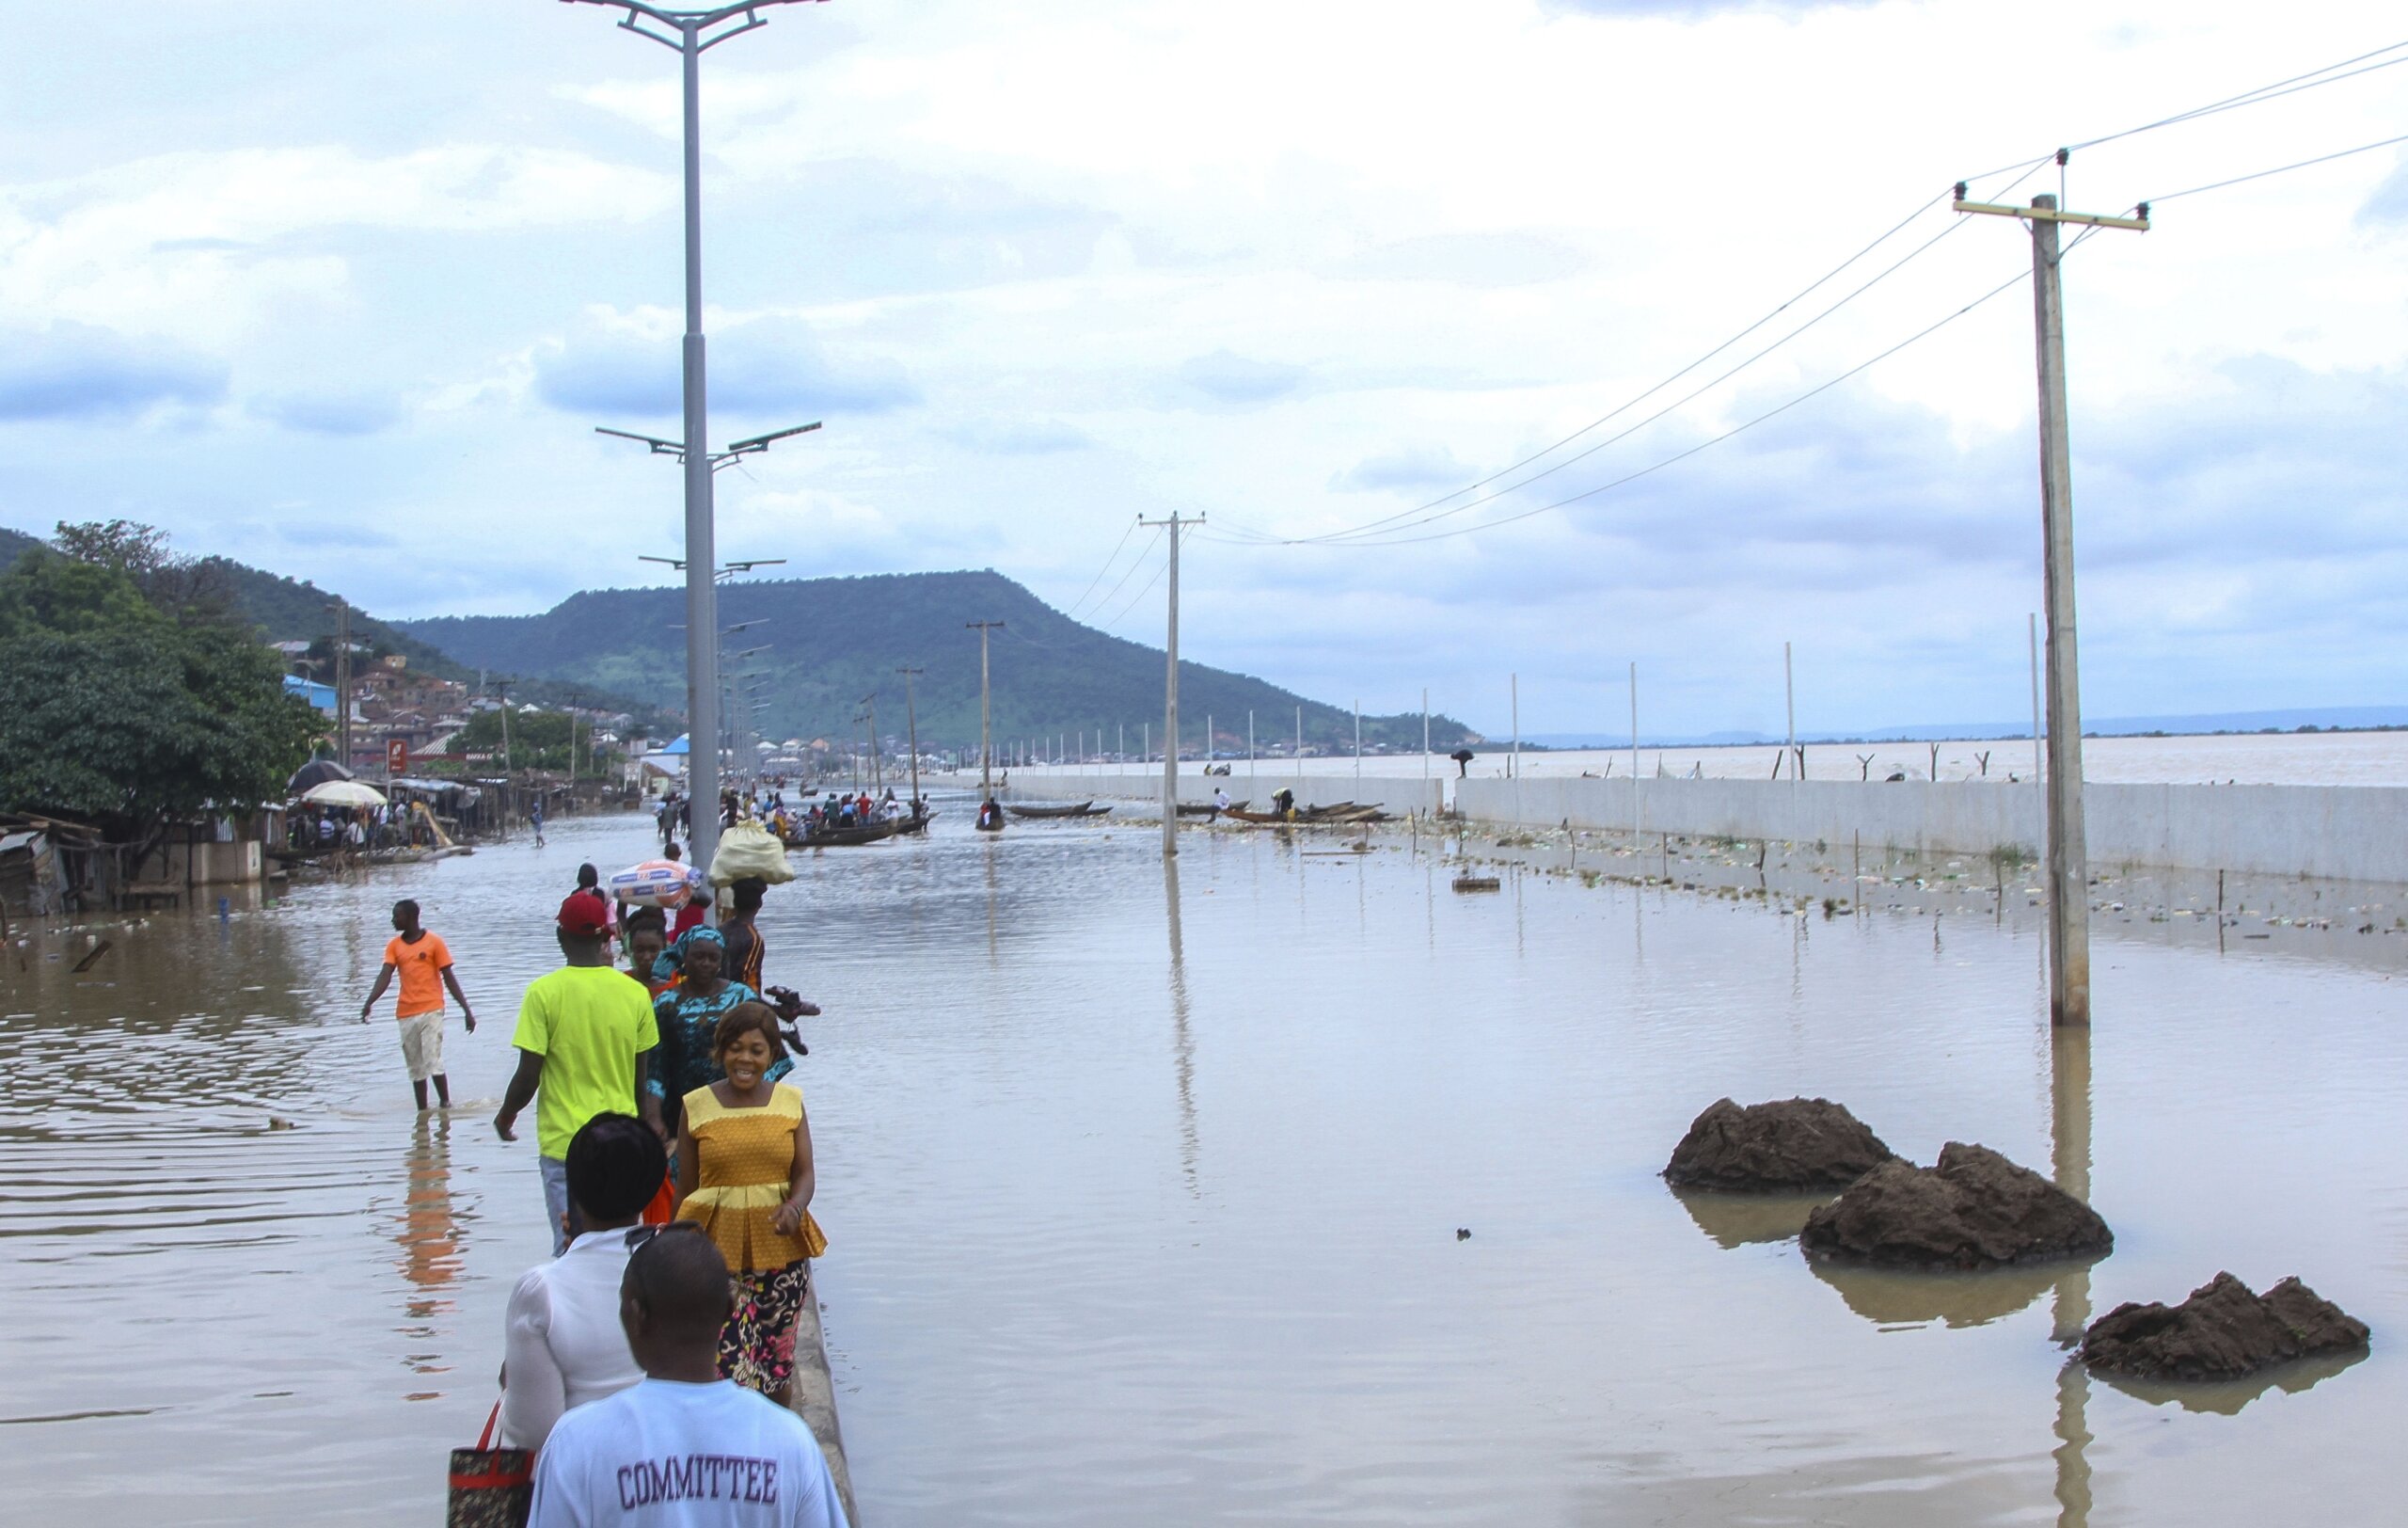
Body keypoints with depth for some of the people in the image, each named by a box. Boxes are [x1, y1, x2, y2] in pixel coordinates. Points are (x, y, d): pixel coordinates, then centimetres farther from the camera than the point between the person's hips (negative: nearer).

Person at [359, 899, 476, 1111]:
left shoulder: (434, 943, -2)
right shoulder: (394, 945, 9)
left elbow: (449, 978, 0)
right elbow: (385, 976, -2)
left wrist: (466, 1010, -2)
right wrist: (369, 1002, -20)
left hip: (431, 1010, -4)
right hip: (406, 1014, 4)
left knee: (433, 1062, -13)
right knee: (415, 1067, 8)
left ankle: (445, 1103, 0)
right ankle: (422, 1111, 14)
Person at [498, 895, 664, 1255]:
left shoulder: (544, 993, -10)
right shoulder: (634, 994, 0)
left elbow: (528, 1076, -9)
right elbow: (642, 1080, 7)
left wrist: (505, 1117, 10)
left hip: (564, 1140, -3)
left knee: (570, 1244, 1)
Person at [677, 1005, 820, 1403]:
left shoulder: (790, 1102, 5)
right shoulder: (697, 1106, 1)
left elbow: (805, 1173, 1)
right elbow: (685, 1187, 5)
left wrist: (796, 1207, -20)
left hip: (779, 1247, 2)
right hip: (716, 1250, -2)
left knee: (776, 1363, 10)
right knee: (724, 1364, -11)